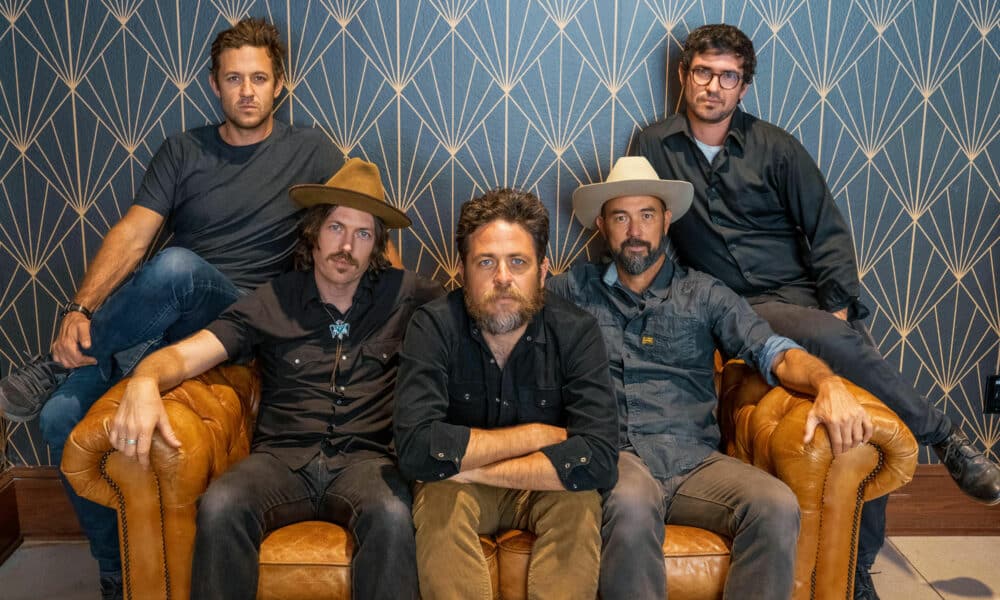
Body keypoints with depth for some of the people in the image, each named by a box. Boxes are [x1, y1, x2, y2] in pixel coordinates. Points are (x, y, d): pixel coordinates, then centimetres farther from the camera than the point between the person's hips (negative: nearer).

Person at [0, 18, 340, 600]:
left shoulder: (309, 151, 6)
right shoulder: (184, 151, 11)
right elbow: (132, 235, 1)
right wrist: (81, 307, -14)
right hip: (163, 319, 4)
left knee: (174, 268, -38)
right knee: (64, 416, -19)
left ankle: (56, 366, -10)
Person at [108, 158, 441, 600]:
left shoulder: (403, 295, 12)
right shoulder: (272, 302, 10)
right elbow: (185, 354, 0)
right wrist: (145, 381, -22)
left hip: (365, 459, 0)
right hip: (282, 458, 1)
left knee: (392, 516, -36)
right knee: (219, 506, -32)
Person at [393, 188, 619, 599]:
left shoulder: (576, 332, -18)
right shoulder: (434, 327, -19)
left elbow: (599, 459, -29)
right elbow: (414, 448, -31)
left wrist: (468, 466, -29)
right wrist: (536, 436, -24)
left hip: (545, 489, 1)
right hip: (460, 487, 0)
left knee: (580, 503, -30)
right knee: (440, 500, -32)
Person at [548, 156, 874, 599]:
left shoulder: (704, 293, 16)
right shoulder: (574, 289, 16)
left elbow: (772, 352, 4)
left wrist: (828, 384, -16)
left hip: (695, 459, 2)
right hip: (614, 457, -1)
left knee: (778, 507, -27)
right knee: (631, 504, -37)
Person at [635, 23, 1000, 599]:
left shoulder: (775, 146, 7)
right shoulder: (654, 146, 7)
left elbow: (828, 233, 5)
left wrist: (841, 307, -9)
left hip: (806, 295, 2)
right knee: (829, 339, -34)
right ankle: (946, 437, -11)